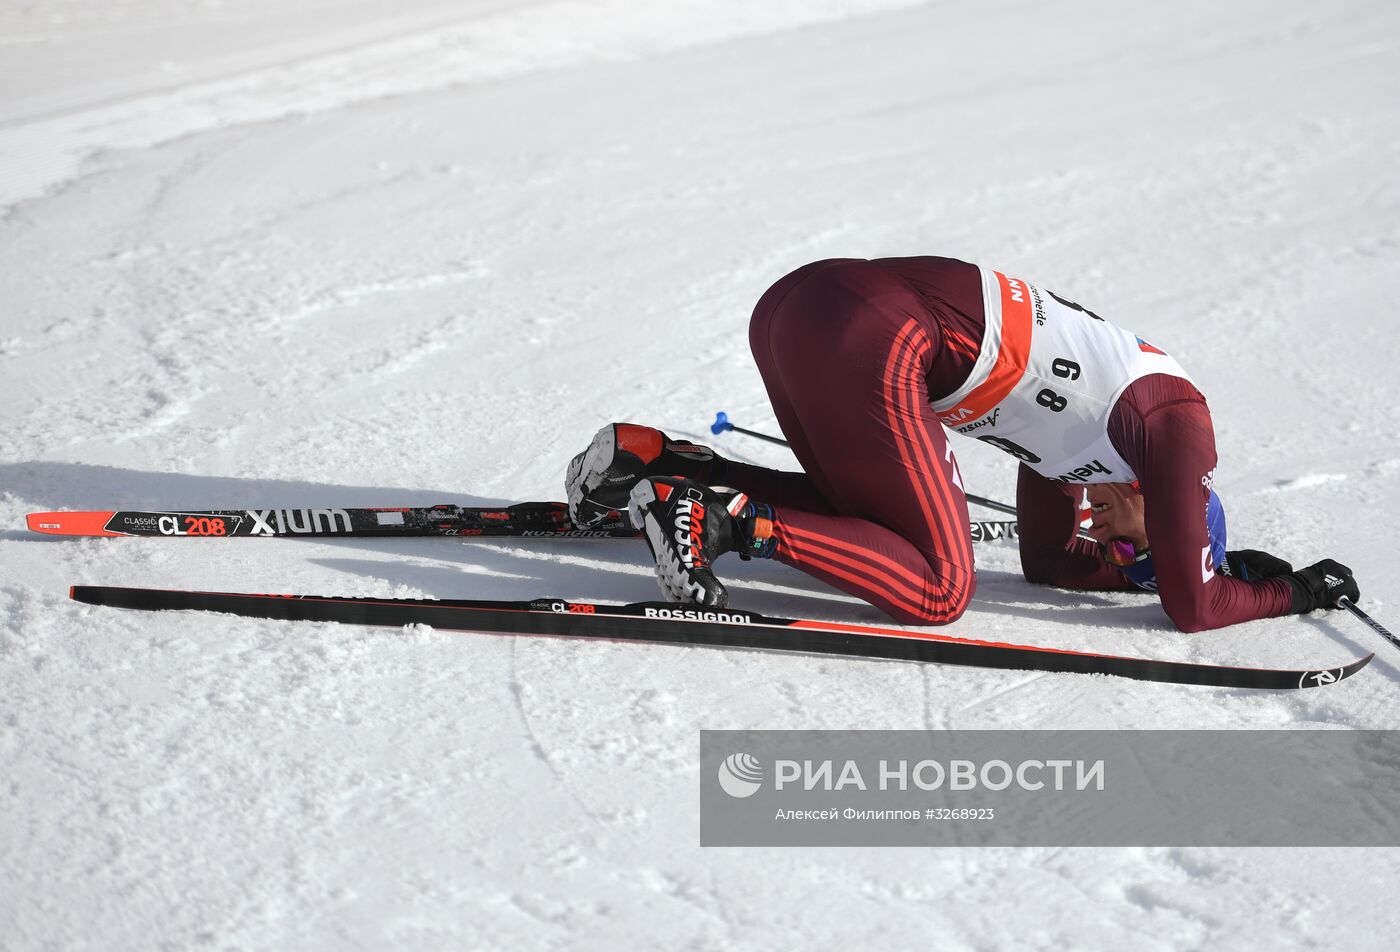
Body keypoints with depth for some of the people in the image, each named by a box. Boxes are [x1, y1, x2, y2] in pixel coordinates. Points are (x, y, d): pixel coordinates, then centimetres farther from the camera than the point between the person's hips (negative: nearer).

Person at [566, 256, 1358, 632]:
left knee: (868, 519, 27)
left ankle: (654, 460, 15)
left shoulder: (1079, 409, 30)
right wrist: (1294, 591, 27)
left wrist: (1221, 567, 36)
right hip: (869, 344, -9)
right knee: (939, 591, 2)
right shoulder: (1180, 426, 8)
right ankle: (727, 520, -8)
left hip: (796, 305, 9)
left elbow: (1048, 562, 37)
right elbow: (1191, 609, 8)